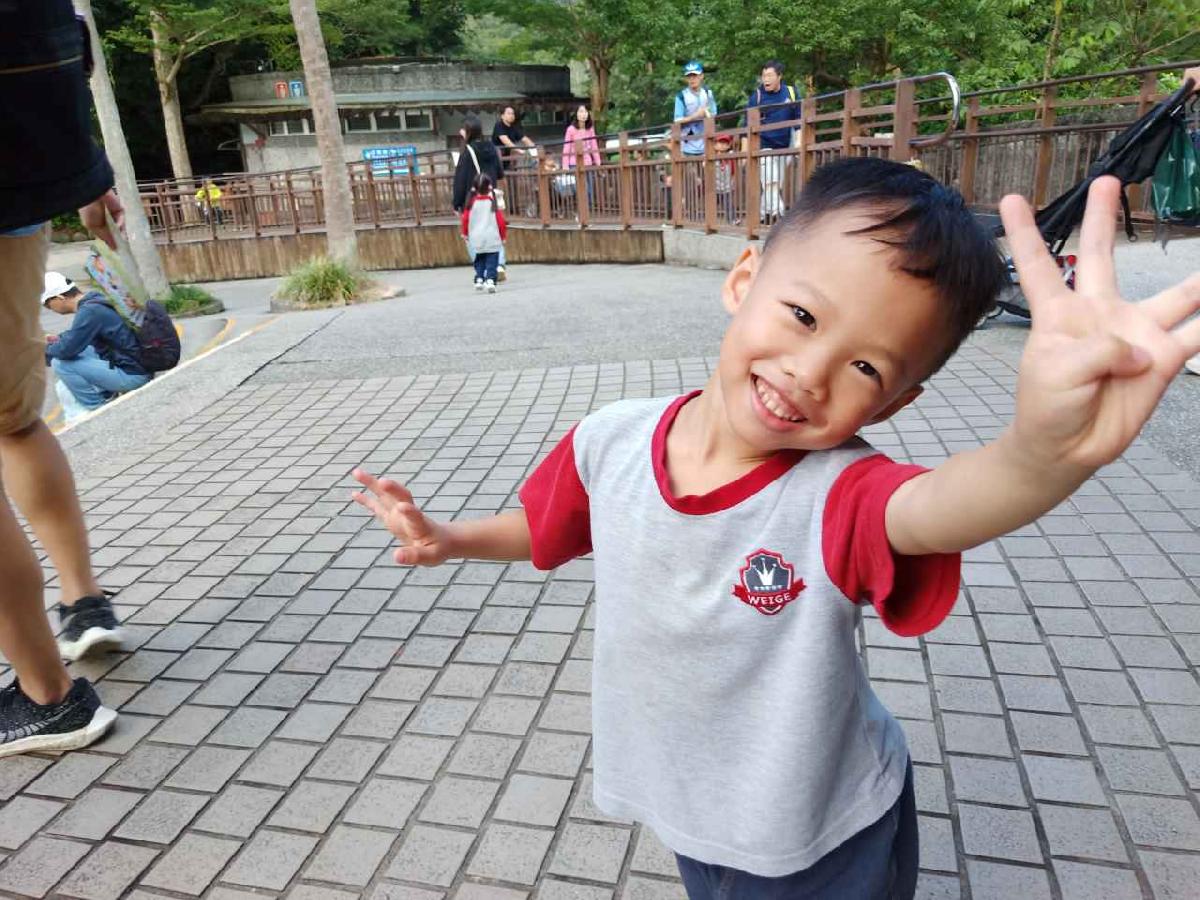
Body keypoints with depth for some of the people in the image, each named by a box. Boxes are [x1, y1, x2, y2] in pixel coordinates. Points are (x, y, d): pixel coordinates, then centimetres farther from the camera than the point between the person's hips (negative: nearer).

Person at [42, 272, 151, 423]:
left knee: (60, 363, -10)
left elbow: (66, 350, -19)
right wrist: (58, 338, 15)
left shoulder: (89, 312, -20)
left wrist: (46, 348, 1)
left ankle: (98, 408, 1)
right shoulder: (93, 300, 8)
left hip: (132, 375, -10)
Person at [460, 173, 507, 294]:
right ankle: (490, 280, -12)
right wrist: (503, 236, 8)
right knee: (491, 261, 0)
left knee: (479, 261, 19)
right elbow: (501, 220, -5)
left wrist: (465, 234, 18)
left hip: (477, 239, 3)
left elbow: (465, 219, 2)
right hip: (492, 239, -3)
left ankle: (479, 279, 14)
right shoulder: (493, 202, -6)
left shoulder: (471, 202, -1)